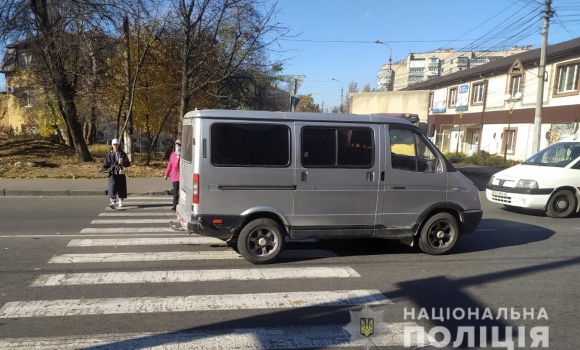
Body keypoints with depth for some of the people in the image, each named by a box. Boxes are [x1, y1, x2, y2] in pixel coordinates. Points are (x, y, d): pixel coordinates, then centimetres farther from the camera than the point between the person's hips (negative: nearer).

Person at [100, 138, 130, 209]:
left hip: (121, 173, 1)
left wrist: (122, 163, -18)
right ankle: (112, 203, -22)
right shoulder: (110, 154, 5)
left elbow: (128, 163, 2)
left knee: (121, 188, 7)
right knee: (113, 187, -16)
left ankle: (120, 202, 25)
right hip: (112, 173, -1)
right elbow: (106, 164, 6)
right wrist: (103, 169, -13)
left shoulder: (122, 154, 6)